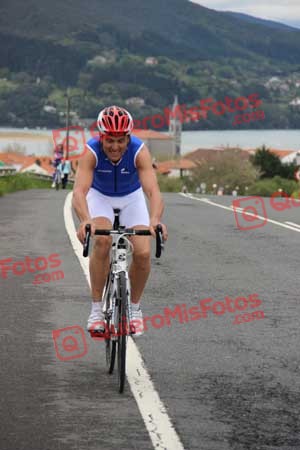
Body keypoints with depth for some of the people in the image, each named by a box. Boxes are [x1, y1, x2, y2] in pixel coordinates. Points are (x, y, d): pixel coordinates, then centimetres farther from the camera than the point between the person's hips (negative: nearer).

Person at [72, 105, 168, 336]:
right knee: (102, 240, -29)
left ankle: (135, 307, 10)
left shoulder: (139, 151, -32)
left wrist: (155, 220, -62)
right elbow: (79, 191, -44)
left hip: (131, 198, 1)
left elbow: (153, 190, -42)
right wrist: (85, 220, -63)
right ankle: (97, 308, -16)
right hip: (100, 196, -1)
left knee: (143, 253, -16)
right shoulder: (92, 151, -32)